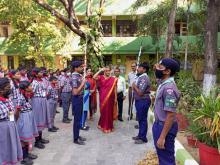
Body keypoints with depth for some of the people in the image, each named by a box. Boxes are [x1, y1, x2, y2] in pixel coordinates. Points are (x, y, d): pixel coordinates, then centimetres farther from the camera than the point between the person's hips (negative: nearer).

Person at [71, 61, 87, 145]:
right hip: (77, 99, -9)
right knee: (77, 119, 1)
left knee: (79, 118, 17)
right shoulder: (74, 78, -19)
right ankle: (75, 139, 14)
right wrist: (83, 83, -20)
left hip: (80, 98, 9)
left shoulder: (79, 76, 9)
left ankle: (77, 136, 30)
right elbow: (75, 92, -24)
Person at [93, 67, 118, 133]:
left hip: (110, 98, 1)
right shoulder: (101, 77, -1)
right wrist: (100, 70, -18)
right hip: (103, 98, -1)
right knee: (103, 111, 7)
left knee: (109, 111, 9)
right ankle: (103, 125, 25)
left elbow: (115, 89, 2)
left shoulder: (113, 79, 0)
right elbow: (94, 77, -21)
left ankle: (109, 126, 25)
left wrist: (115, 98, 1)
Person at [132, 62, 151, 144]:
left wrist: (134, 86, -11)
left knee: (143, 119, 1)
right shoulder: (140, 77, 12)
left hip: (143, 101, -10)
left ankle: (143, 138, 13)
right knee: (140, 119, 18)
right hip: (139, 101, 10)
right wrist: (134, 86, 2)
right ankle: (140, 135, 31)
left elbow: (140, 92, -23)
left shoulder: (144, 78, -20)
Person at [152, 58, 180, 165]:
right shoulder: (163, 84, 6)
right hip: (159, 124, 10)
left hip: (165, 127, -10)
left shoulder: (169, 88, -25)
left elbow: (170, 115, -26)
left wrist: (162, 137, -23)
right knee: (162, 156, 25)